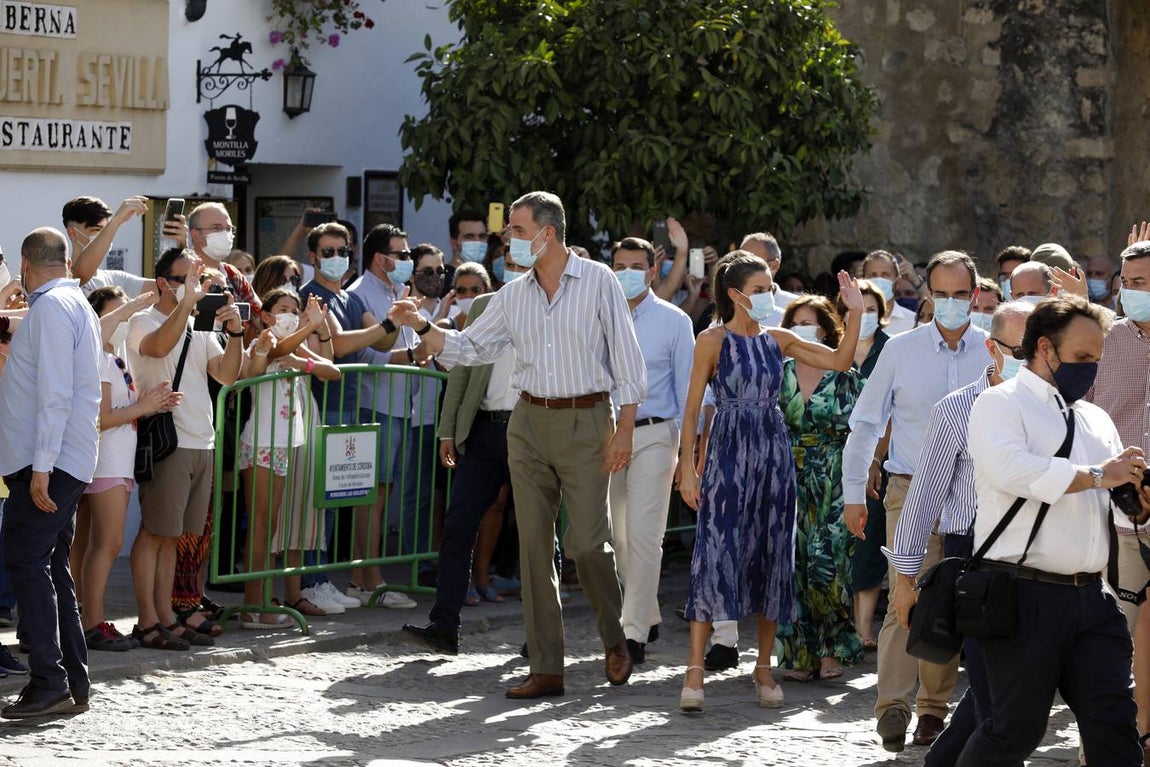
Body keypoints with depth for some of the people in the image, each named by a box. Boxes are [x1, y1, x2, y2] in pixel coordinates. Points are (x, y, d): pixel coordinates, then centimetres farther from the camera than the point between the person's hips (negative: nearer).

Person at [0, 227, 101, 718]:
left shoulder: (51, 307, -12)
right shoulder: (77, 304, 19)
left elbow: (54, 392, -20)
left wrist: (41, 465, -22)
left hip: (48, 462, -10)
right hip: (67, 463, 10)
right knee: (51, 567, 11)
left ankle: (50, 683, -17)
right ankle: (74, 683, 11)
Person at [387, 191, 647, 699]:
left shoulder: (597, 281, -4)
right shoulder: (514, 295, 10)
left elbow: (625, 354, -5)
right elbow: (468, 348, 13)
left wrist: (625, 427, -10)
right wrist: (422, 326, -3)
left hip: (585, 420, -5)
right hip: (529, 423, 5)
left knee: (587, 542, -8)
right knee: (534, 546, 2)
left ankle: (615, 640, 19)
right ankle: (546, 669, 6)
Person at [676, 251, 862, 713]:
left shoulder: (777, 340, 10)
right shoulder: (713, 340, -3)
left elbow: (840, 361, 8)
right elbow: (692, 409, -3)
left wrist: (855, 313, -3)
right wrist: (687, 468, -9)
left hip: (774, 454, 5)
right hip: (728, 455, -5)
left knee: (773, 557, 6)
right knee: (715, 555, -10)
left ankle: (764, 666, 16)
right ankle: (695, 670, -8)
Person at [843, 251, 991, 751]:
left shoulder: (994, 353, 4)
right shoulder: (901, 350, 2)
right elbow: (866, 422, 8)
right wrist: (853, 493, 6)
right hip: (911, 490, -1)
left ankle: (934, 709, 13)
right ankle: (892, 706, -14)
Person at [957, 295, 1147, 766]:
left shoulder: (1097, 420, 22)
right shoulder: (1001, 404, 1)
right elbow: (1013, 470, -19)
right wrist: (1097, 475, -17)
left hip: (1091, 598, 6)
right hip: (1026, 594, -6)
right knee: (1017, 727, -2)